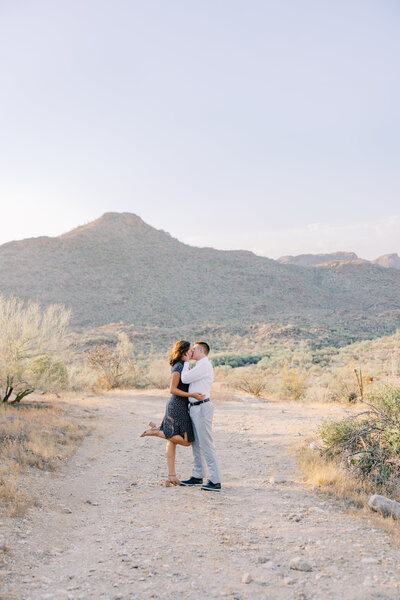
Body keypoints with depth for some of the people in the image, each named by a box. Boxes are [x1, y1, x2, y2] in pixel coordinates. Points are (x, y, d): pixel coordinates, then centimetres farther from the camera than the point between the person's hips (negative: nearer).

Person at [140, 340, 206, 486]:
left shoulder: (183, 366, 15)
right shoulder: (178, 367, -14)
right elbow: (172, 389, -17)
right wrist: (192, 395, -20)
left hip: (181, 406, 10)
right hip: (177, 407, -10)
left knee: (172, 441, 7)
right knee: (187, 441, -7)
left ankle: (171, 476, 9)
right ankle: (156, 431, -4)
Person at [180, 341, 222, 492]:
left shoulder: (204, 365, -16)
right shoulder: (201, 366, 17)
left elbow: (185, 379, -15)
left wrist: (186, 362, -1)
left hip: (202, 408, -11)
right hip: (195, 408, 11)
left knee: (206, 444, -10)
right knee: (196, 443, 16)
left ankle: (215, 481, -8)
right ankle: (197, 476, 27)